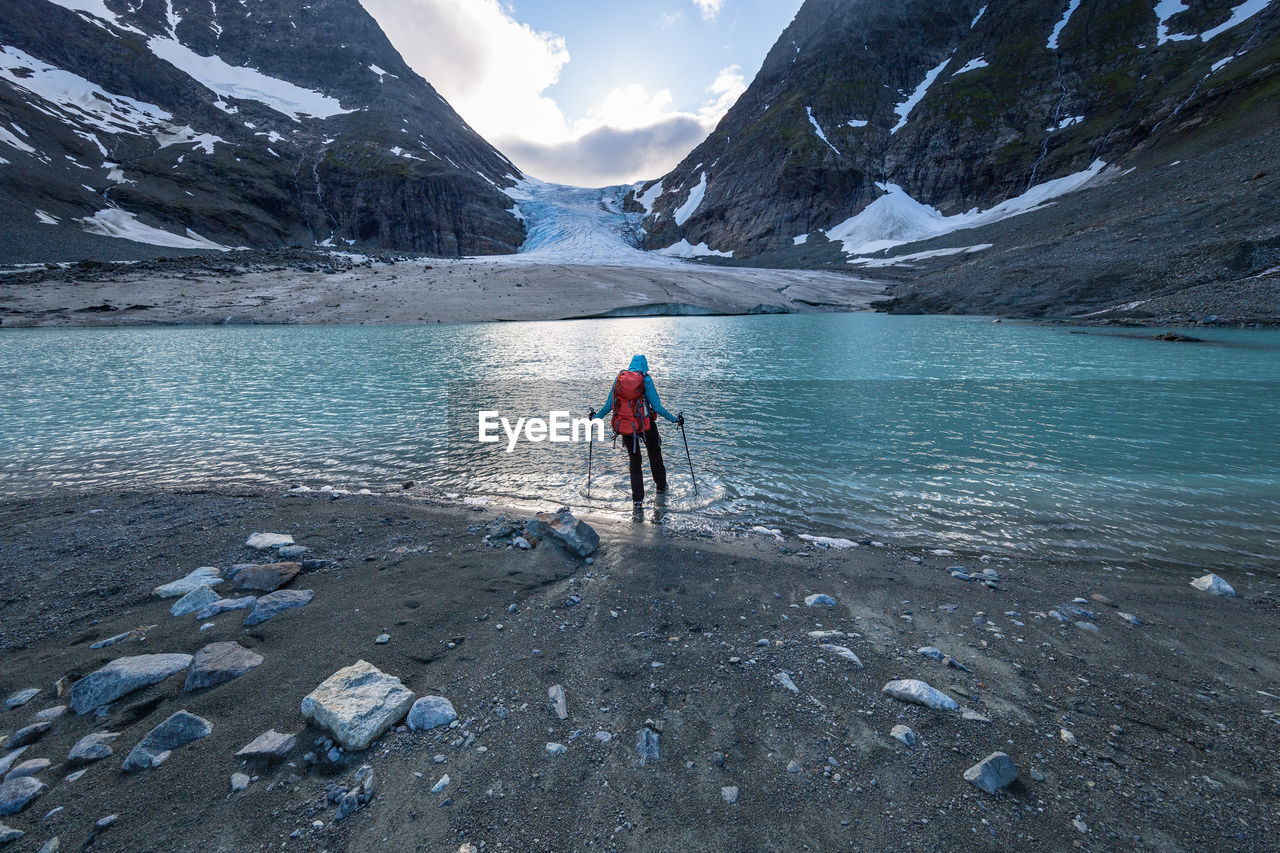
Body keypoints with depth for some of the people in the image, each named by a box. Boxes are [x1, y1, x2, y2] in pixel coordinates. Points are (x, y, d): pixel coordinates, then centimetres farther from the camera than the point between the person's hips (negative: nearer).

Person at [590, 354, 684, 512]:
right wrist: (675, 419, 0)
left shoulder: (619, 378, 2)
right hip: (645, 425, -3)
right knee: (655, 457, 21)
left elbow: (609, 405, 5)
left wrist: (596, 417, 20)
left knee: (634, 461, 16)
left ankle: (637, 500, 15)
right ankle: (661, 489, 38)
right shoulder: (646, 380, -7)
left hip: (624, 426, 3)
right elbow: (657, 407, -10)